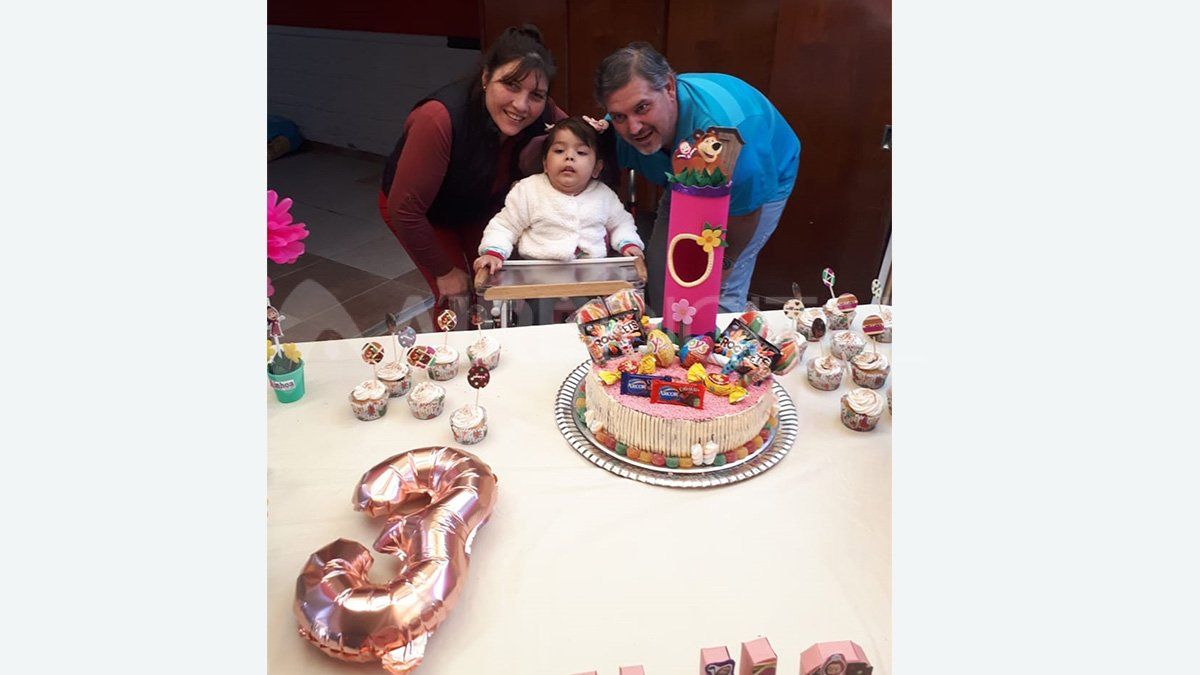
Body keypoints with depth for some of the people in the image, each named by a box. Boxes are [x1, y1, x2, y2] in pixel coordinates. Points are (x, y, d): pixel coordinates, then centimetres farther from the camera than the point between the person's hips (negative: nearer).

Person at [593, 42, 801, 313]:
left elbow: (745, 207, -30)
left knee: (720, 292, -10)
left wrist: (724, 261, -12)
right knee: (660, 276, 7)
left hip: (760, 182, -5)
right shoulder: (621, 125, -28)